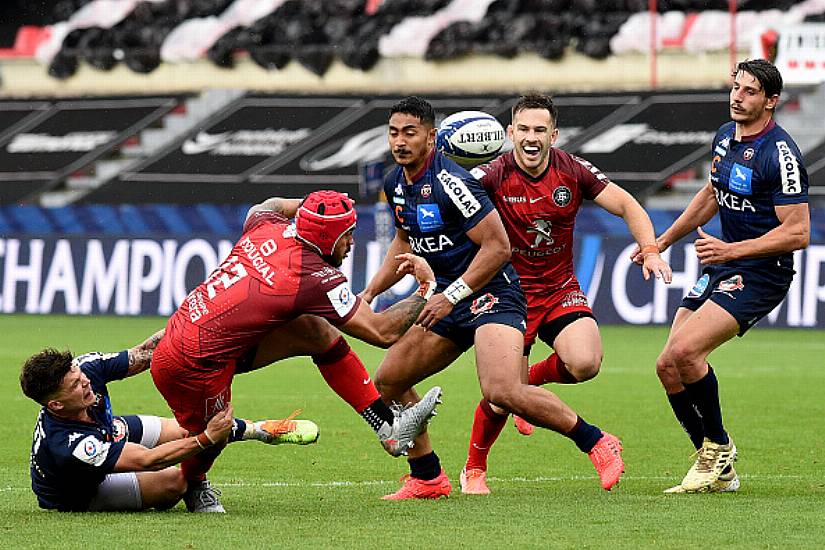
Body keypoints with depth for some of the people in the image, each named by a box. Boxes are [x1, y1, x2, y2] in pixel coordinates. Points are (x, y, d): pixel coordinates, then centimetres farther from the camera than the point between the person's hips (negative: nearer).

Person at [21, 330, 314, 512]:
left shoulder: (86, 366, -28)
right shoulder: (67, 445, -44)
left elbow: (142, 354, -16)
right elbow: (146, 460, -39)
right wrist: (206, 439, -42)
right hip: (79, 495, -7)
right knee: (174, 479, -22)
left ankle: (255, 429, 24)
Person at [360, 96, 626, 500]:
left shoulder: (450, 182, -19)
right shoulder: (396, 184, 8)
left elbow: (497, 246, -20)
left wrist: (452, 295, -20)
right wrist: (369, 292, 17)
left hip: (491, 295, -9)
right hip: (447, 298, 9)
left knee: (502, 392, -27)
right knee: (388, 381, 6)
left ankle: (597, 443, -12)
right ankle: (427, 478, 18)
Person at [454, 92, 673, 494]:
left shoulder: (573, 172, -6)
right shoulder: (494, 175, -14)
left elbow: (627, 206, -1)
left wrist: (650, 251, -14)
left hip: (560, 289, 3)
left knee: (585, 363, -24)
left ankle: (531, 380, 12)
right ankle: (474, 469, 19)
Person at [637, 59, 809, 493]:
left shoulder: (780, 155, -18)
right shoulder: (725, 136, 9)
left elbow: (798, 233, -20)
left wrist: (731, 250, -23)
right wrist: (663, 241, 26)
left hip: (761, 274, -9)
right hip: (720, 268, 9)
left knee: (684, 351, -24)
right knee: (667, 366, 0)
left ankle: (718, 447, -3)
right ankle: (718, 471, 10)